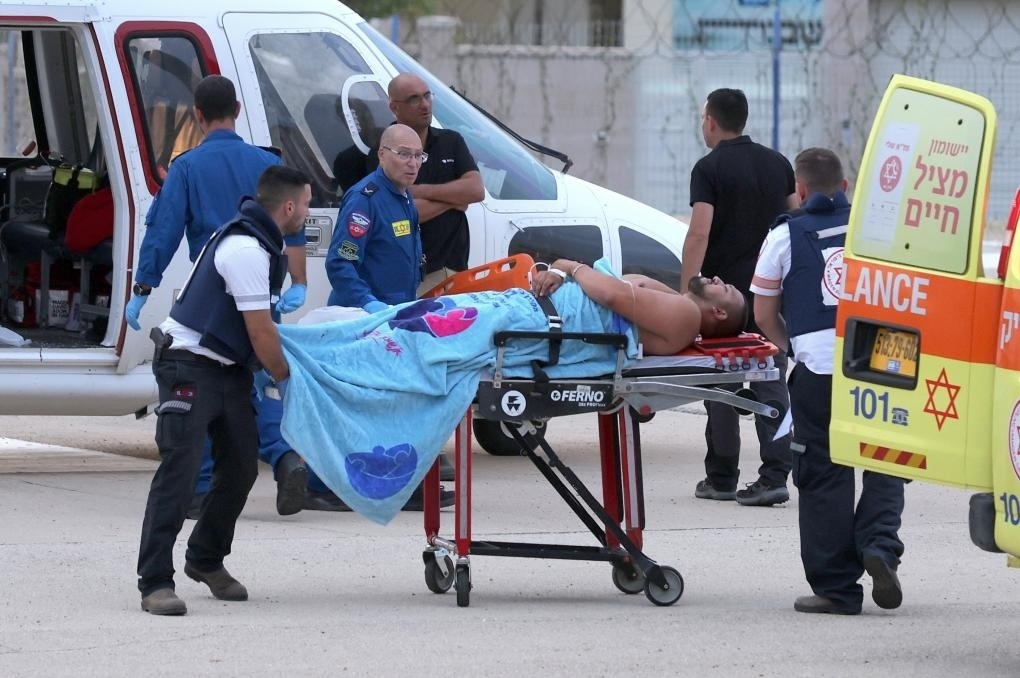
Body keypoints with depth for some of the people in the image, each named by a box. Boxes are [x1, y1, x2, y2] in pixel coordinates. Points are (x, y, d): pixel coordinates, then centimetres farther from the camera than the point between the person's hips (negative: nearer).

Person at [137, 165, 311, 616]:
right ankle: (155, 582, -16)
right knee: (180, 470, -14)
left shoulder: (260, 241, 10)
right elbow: (261, 333, -18)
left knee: (241, 468, 12)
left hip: (228, 370, 10)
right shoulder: (246, 250, -22)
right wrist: (285, 378, -5)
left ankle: (206, 560, 28)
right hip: (189, 369, -10)